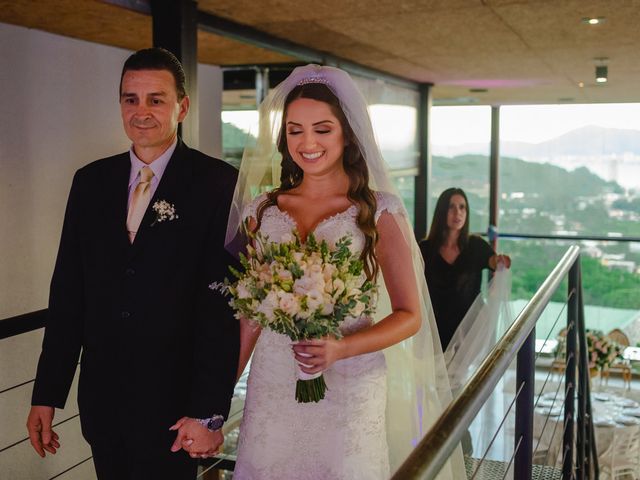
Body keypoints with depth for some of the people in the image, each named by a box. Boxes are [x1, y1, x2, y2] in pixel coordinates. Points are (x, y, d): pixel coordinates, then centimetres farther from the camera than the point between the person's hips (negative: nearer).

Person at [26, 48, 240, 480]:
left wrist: (209, 411, -15)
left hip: (174, 404, -4)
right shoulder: (90, 181, 5)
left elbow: (223, 302, -13)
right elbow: (67, 291, 6)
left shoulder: (218, 184, -10)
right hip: (101, 401, 5)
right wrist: (47, 393, 5)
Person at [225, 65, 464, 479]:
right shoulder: (262, 209, 3)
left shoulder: (379, 211, -6)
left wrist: (341, 349, -19)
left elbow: (410, 316, -3)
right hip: (271, 389, 3)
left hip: (349, 393, -2)